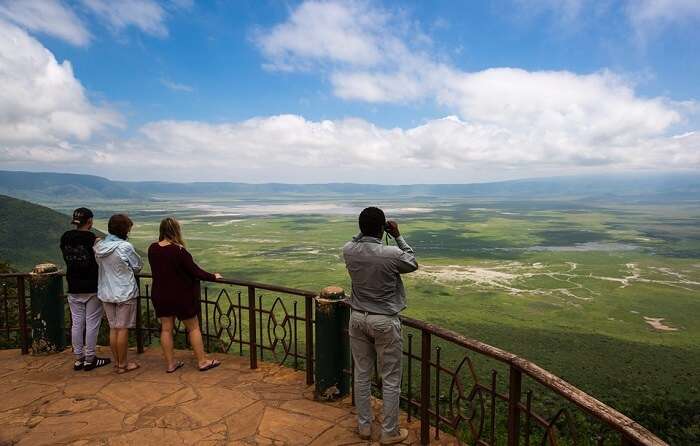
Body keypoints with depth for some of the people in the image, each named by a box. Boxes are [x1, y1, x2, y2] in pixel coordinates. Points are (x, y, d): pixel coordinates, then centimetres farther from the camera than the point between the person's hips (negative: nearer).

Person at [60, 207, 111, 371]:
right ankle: (89, 359, 11)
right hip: (92, 289, -5)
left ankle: (78, 359, 20)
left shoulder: (65, 238, 0)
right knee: (92, 323, 4)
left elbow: (67, 259, 10)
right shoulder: (92, 239, -16)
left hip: (73, 289, 5)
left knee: (77, 323, 12)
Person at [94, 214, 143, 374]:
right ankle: (122, 364, 14)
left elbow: (99, 265, 11)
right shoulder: (125, 246, -17)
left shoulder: (99, 246, -1)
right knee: (123, 329, 4)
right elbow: (138, 266, -6)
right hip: (125, 293, -6)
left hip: (106, 293, 6)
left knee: (113, 328, 15)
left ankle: (116, 362, 26)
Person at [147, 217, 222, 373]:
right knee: (193, 327, 8)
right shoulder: (178, 251, -23)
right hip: (180, 296, -6)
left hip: (160, 295, 6)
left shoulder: (152, 249, -3)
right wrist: (213, 276, -3)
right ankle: (202, 361, 16)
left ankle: (170, 364, 23)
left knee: (166, 329, 14)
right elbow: (195, 271, -18)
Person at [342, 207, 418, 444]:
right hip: (385, 322, -4)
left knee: (362, 375, 18)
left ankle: (364, 426, 33)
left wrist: (366, 230, 8)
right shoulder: (392, 254, -22)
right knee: (390, 380, 12)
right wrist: (398, 236, 3)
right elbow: (413, 264, 2)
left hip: (358, 318, 5)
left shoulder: (348, 251, -9)